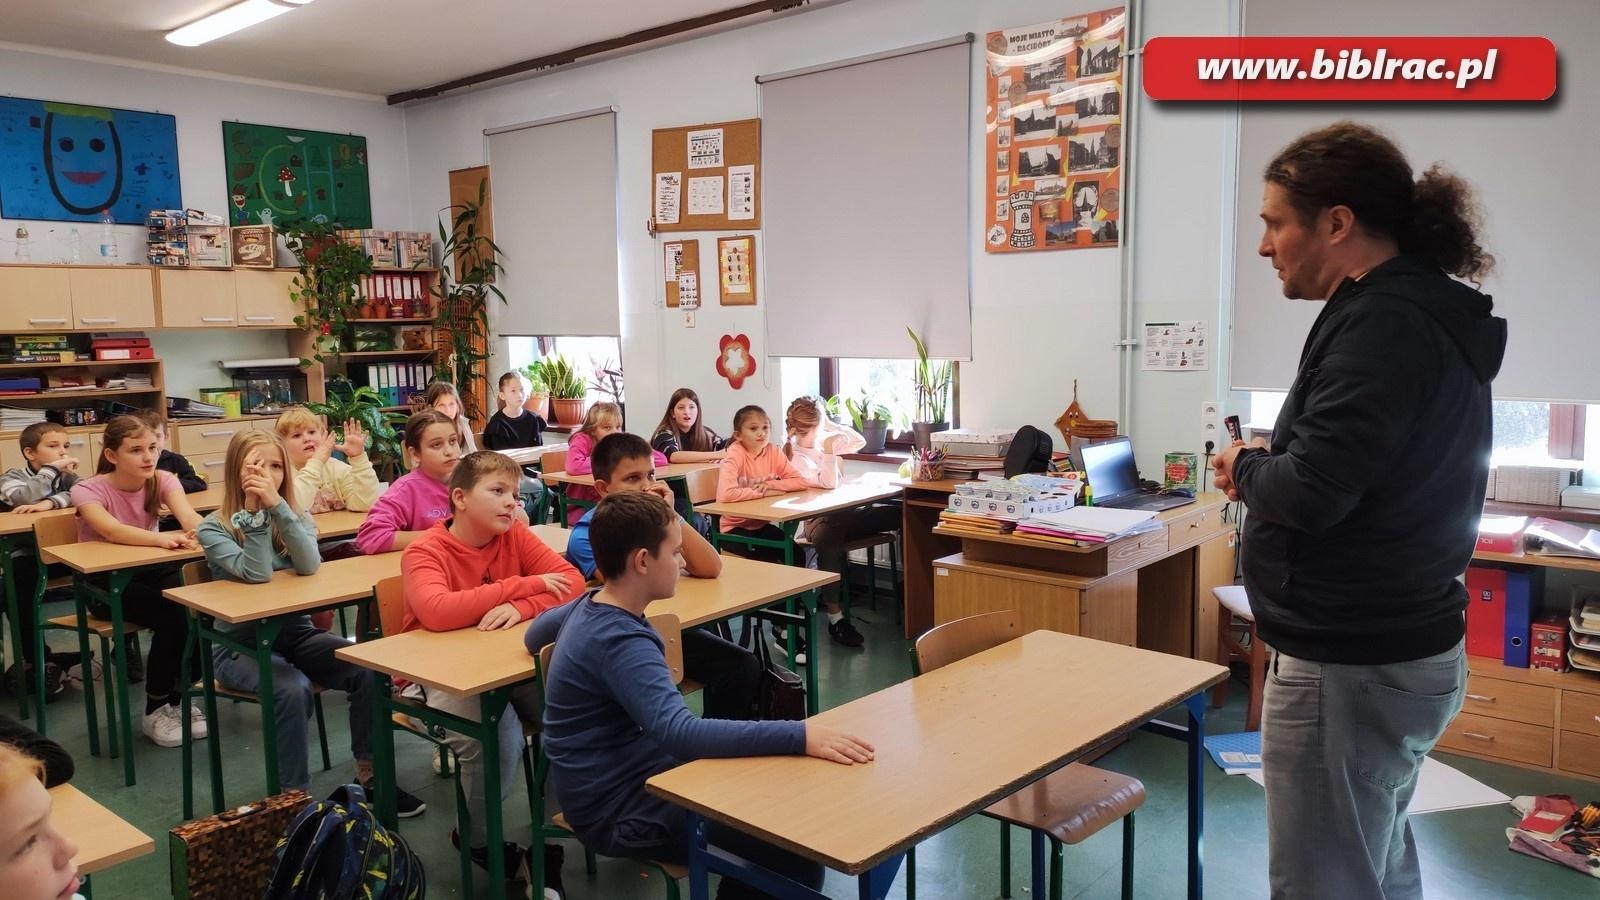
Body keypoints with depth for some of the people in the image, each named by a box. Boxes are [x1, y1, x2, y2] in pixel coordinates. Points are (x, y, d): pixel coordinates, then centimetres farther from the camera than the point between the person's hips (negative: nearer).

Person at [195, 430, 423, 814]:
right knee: (292, 688, -34)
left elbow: (309, 565, -18)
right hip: (239, 644, -3)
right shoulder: (213, 528, -5)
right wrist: (254, 509, -22)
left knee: (369, 670, -20)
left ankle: (370, 775, -3)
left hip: (296, 632, 4)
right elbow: (257, 574, -22)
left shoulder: (297, 516, 4)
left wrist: (276, 505, -25)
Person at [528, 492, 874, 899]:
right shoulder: (620, 642, -26)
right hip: (616, 811, -10)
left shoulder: (591, 607, 4)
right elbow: (680, 733, -40)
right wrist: (799, 736, -43)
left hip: (626, 776, 10)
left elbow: (535, 634, 26)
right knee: (797, 852, -20)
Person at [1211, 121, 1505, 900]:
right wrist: (1276, 462, 2)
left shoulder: (1383, 322, -20)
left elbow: (1312, 493, -28)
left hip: (1348, 666, -11)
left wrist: (1245, 469, -8)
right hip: (1400, 648, 11)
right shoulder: (1426, 311, 11)